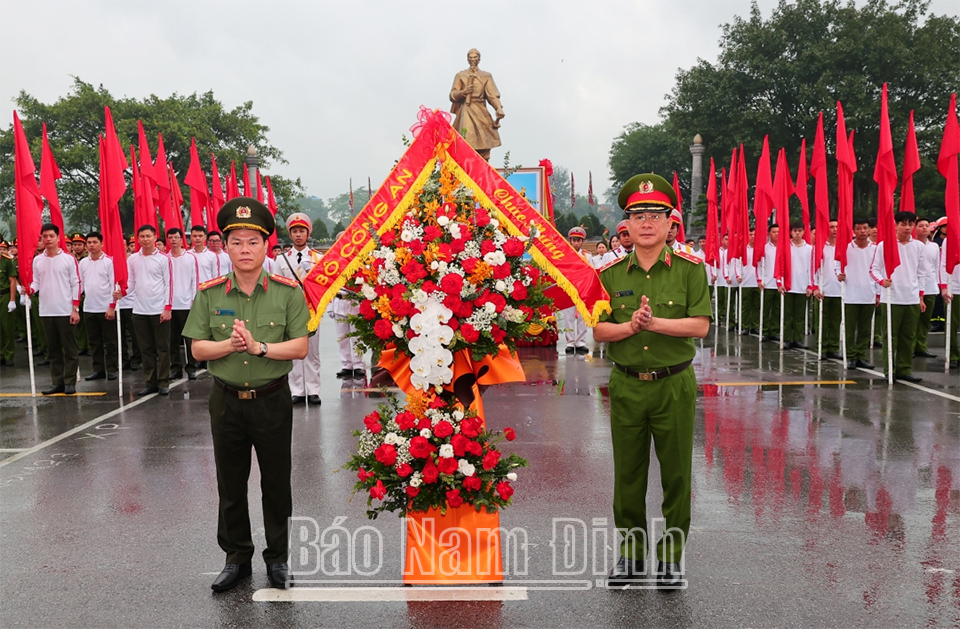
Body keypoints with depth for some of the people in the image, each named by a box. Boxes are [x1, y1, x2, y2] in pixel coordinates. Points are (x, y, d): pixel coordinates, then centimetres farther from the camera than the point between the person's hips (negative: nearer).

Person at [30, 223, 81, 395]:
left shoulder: (69, 259, -3)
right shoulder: (37, 260, 8)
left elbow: (76, 284, -4)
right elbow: (36, 282, 10)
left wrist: (75, 309, -9)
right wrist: (29, 289, -14)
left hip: (65, 311, -4)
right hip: (46, 312, 4)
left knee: (69, 348, 1)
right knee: (53, 349, 9)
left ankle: (70, 382, 6)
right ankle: (57, 382, 15)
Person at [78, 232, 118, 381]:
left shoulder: (109, 261, -5)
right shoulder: (83, 262, 9)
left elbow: (114, 285, -8)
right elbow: (80, 284, 12)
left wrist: (112, 306, -12)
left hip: (106, 308, -5)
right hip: (88, 308, 5)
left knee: (110, 341, 3)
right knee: (94, 341, 10)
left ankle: (111, 369, 9)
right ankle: (98, 369, 17)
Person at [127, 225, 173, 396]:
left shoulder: (164, 259, -3)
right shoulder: (132, 259, 8)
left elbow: (169, 284, -5)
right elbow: (131, 282, 9)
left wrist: (167, 308, -11)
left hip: (159, 310, -4)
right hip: (140, 311, 4)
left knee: (162, 348, 2)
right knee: (146, 349, 9)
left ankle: (163, 382, 7)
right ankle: (150, 382, 16)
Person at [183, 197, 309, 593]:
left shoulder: (288, 292, -5)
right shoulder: (209, 293, 1)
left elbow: (299, 347, -9)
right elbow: (198, 348, 0)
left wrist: (259, 347, -22)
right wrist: (229, 345, -18)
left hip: (272, 400, -2)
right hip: (226, 400, 2)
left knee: (276, 483, 9)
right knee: (230, 485, 12)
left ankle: (278, 558, 26)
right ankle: (237, 558, 30)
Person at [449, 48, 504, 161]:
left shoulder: (486, 76, 15)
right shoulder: (460, 75, 13)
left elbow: (492, 95, 3)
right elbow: (452, 96, 8)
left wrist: (499, 108, -15)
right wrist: (463, 92, -12)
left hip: (481, 114, 1)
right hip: (465, 113, -1)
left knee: (484, 150, -8)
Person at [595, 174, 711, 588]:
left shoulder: (690, 269, -3)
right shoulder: (610, 274, 3)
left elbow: (700, 325, -11)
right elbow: (599, 330, 0)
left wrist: (655, 323, -21)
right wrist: (631, 326, -18)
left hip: (674, 385, -2)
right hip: (626, 385, 2)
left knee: (676, 474, 8)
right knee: (628, 473, 11)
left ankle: (671, 556, 24)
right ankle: (631, 552, 27)